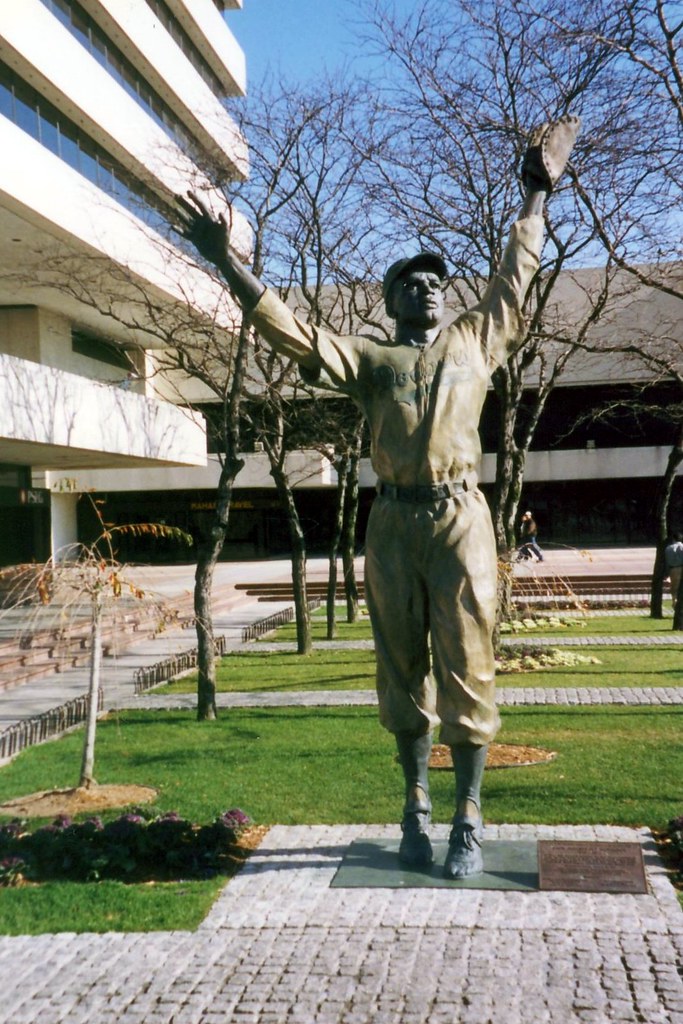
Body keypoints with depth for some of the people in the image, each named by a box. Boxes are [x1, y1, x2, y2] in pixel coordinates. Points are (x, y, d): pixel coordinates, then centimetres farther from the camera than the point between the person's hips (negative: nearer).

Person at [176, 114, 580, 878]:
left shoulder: (474, 341, 17)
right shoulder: (368, 357, 14)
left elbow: (516, 274, 25)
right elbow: (290, 334, 8)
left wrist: (537, 192, 29)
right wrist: (225, 261, 3)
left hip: (461, 519, 0)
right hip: (394, 524, 1)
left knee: (465, 667, -1)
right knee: (403, 669, 7)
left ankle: (468, 820, 8)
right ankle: (416, 808, 20)